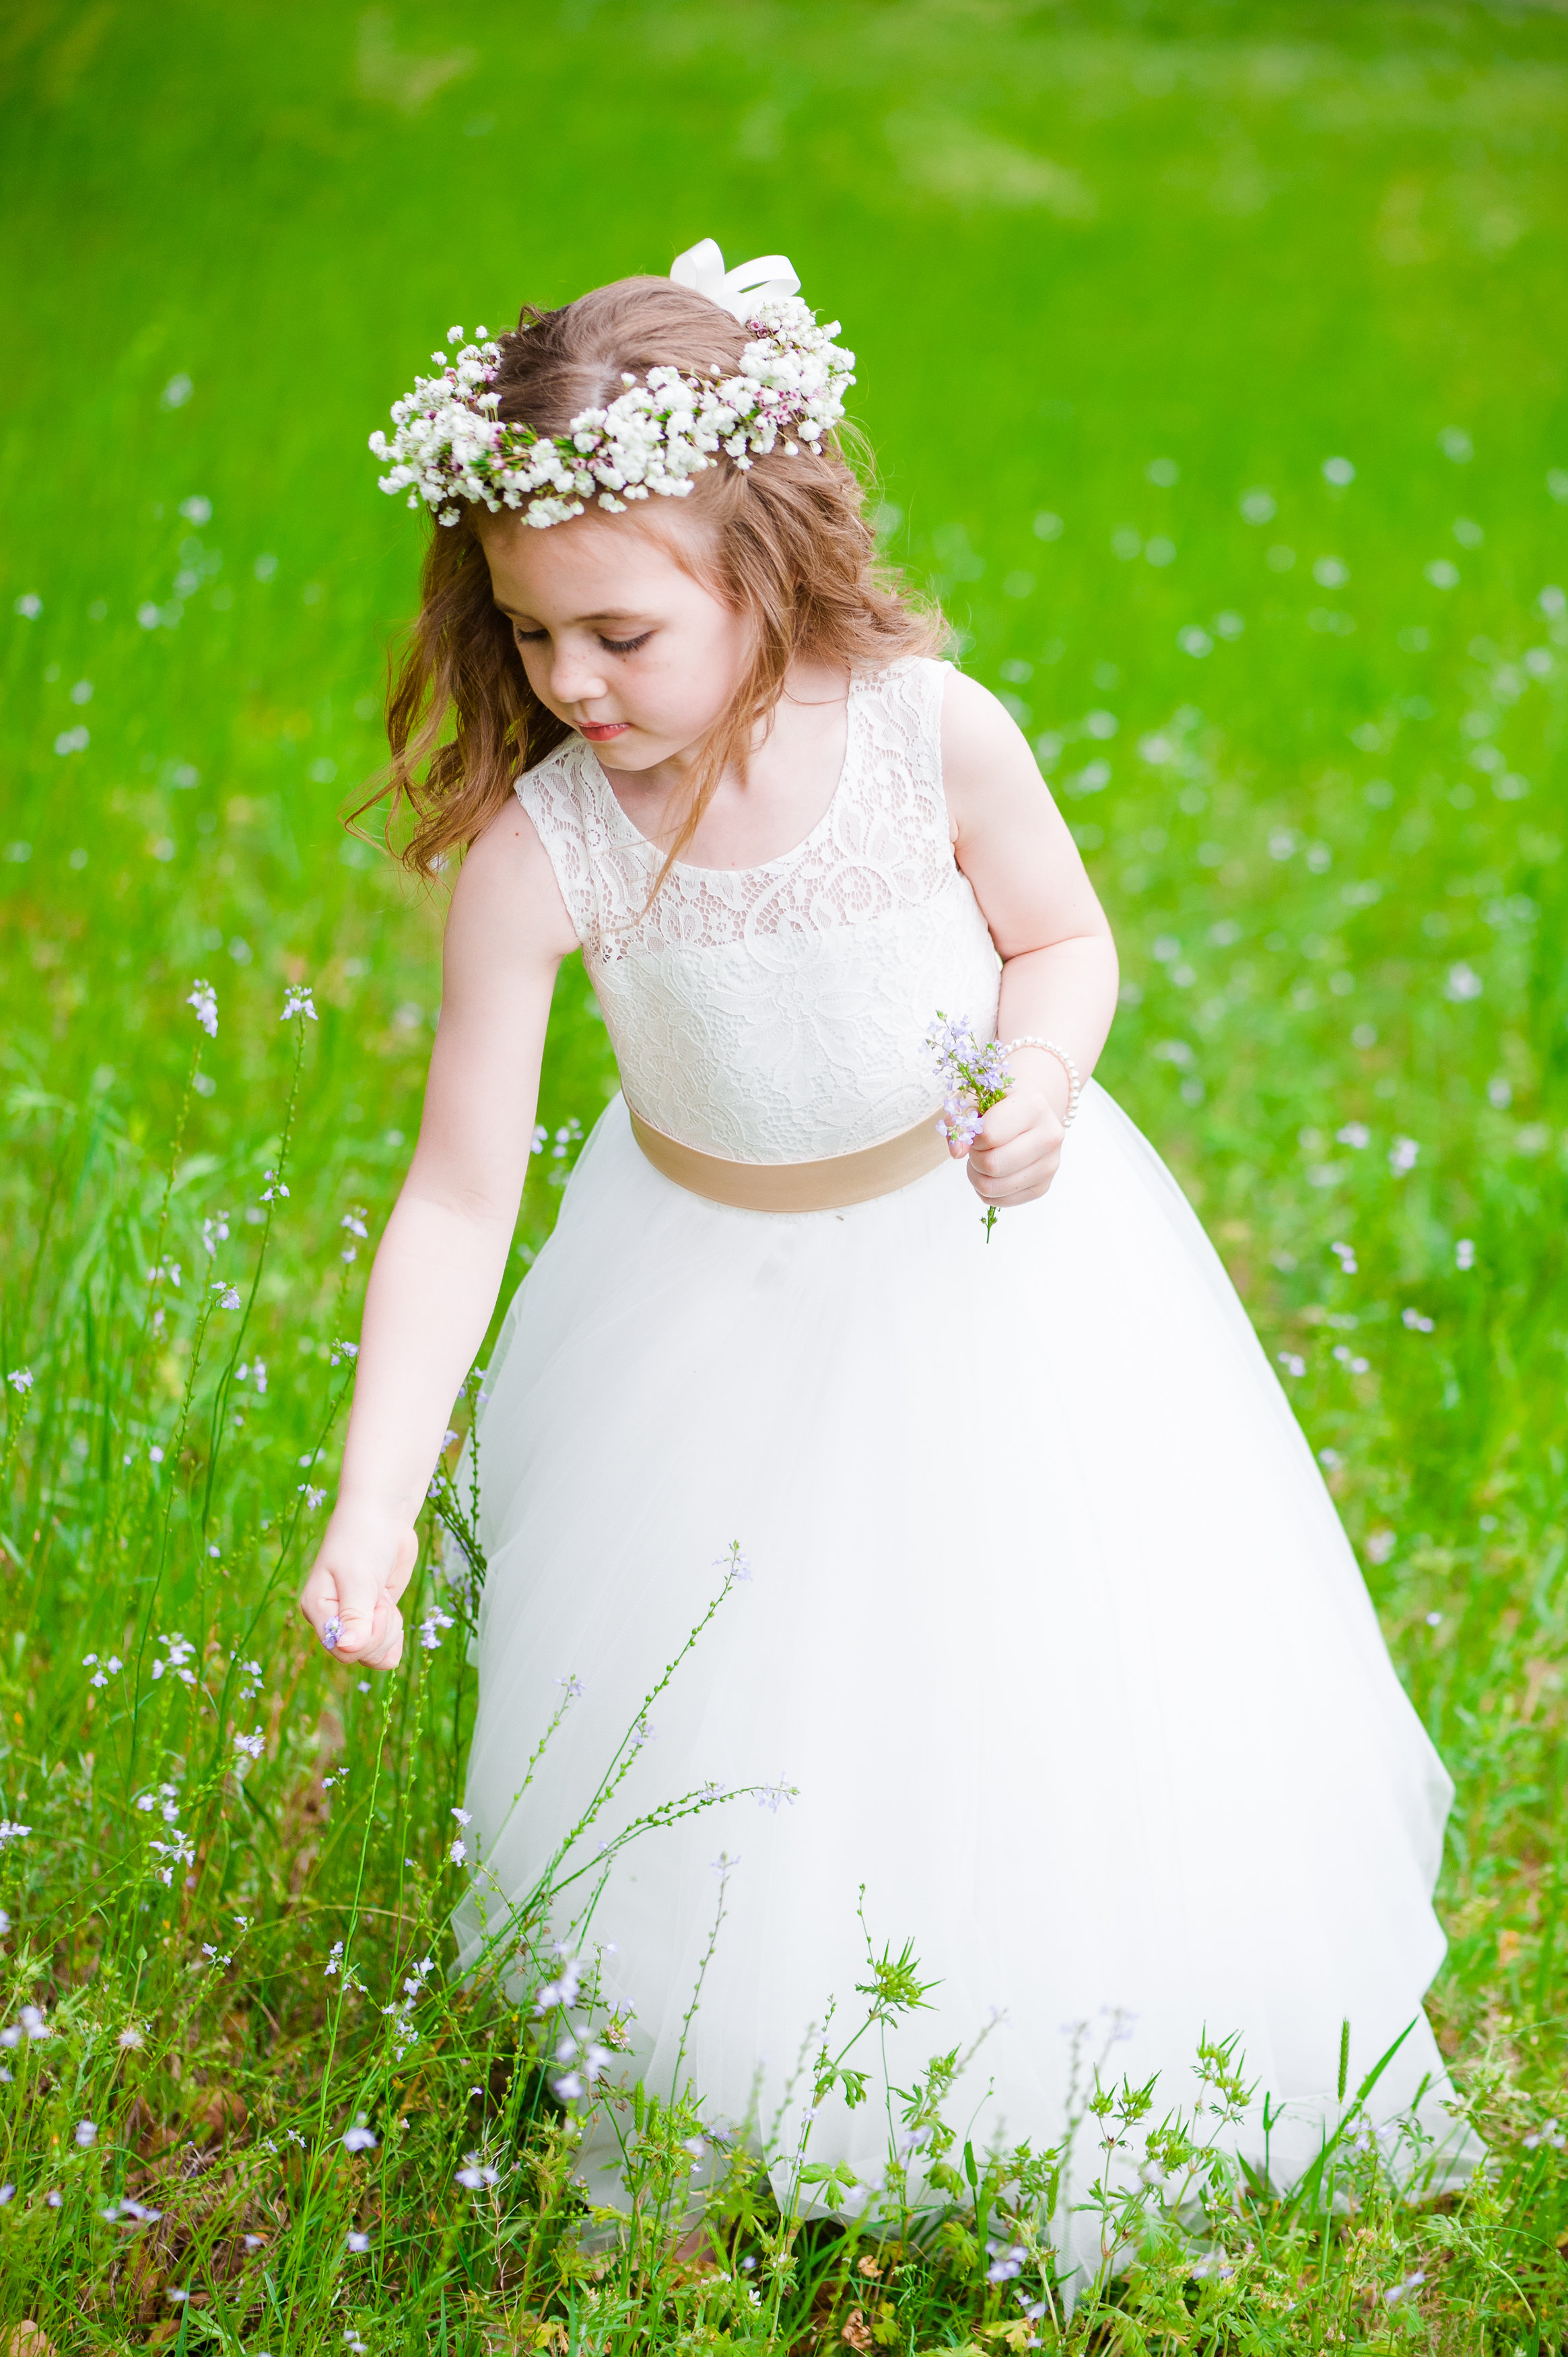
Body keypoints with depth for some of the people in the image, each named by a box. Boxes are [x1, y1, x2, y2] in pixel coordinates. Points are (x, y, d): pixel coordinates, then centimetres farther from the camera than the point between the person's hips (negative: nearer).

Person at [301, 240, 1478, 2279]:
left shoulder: (935, 737, -24)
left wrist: (1045, 1079, -26)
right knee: (721, 1765, 8)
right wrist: (372, 1501, -29)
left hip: (983, 1254, 0)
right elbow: (462, 1190, -22)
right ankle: (731, 2130, 37)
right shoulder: (537, 850, -25)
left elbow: (1065, 937, -3)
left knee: (1050, 1701, 8)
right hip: (713, 1304, 0)